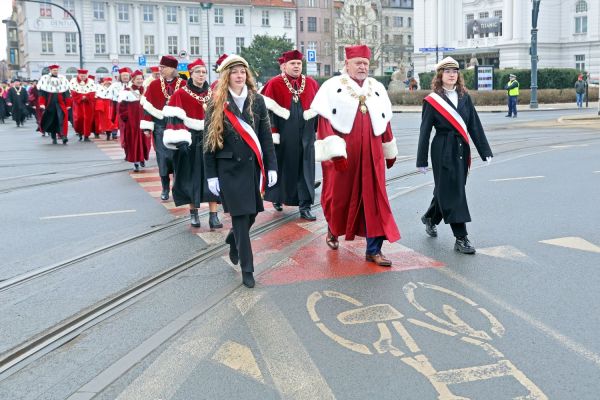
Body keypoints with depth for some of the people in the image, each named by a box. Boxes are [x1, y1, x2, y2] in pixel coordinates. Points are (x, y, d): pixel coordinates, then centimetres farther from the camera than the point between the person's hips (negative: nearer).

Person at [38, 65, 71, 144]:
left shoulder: (63, 79, 8)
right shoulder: (45, 79, 4)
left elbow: (66, 93, 9)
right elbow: (42, 93, 2)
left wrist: (68, 105, 5)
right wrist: (42, 104, -7)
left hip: (61, 103, 0)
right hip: (50, 104, 0)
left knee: (62, 118, -18)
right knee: (51, 121, 6)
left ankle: (63, 135, -23)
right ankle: (54, 138, 17)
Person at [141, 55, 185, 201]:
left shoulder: (183, 85, 0)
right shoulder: (154, 85, 2)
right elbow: (147, 106, 1)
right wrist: (147, 126, -5)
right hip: (160, 126, 1)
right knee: (163, 157, 3)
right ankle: (165, 189, 14)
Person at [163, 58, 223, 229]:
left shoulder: (212, 94, 10)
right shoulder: (180, 95, -2)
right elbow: (174, 118, -8)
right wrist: (179, 140, -18)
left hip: (210, 139, 3)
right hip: (190, 141, -3)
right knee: (191, 176, 4)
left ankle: (213, 215, -4)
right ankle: (193, 213, 17)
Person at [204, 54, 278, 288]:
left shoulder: (257, 101, 5)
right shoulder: (216, 104, -2)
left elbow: (266, 136, 5)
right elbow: (209, 141, -1)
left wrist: (271, 166, -1)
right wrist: (211, 175, -4)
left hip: (253, 166, 3)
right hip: (229, 168, -3)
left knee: (251, 214, 9)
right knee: (240, 216, -3)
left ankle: (234, 240, 43)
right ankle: (247, 269, 8)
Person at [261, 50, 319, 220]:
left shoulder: (311, 83, 7)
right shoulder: (274, 84, -3)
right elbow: (267, 110, -6)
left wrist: (318, 130, 7)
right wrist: (272, 133, -13)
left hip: (306, 135, 3)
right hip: (283, 136, -2)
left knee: (305, 169, 2)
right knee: (282, 166, 11)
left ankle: (305, 207, 7)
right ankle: (277, 197, 32)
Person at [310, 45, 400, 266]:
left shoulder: (377, 88, 11)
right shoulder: (332, 87, -3)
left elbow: (385, 121, 17)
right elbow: (325, 121, -10)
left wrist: (390, 151, 20)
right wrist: (334, 151, -20)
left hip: (371, 154, 4)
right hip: (342, 155, -3)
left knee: (375, 200, 0)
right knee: (339, 196, 10)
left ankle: (374, 250, 6)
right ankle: (333, 230, 39)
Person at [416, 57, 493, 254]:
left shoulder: (464, 97, 8)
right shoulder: (432, 101, -4)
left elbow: (475, 125, 8)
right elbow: (425, 131, -4)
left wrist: (485, 151, 3)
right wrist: (422, 160, -6)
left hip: (461, 150, 5)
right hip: (443, 151, -5)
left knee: (445, 189, 15)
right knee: (452, 193, -6)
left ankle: (430, 218, 41)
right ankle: (461, 238, -2)